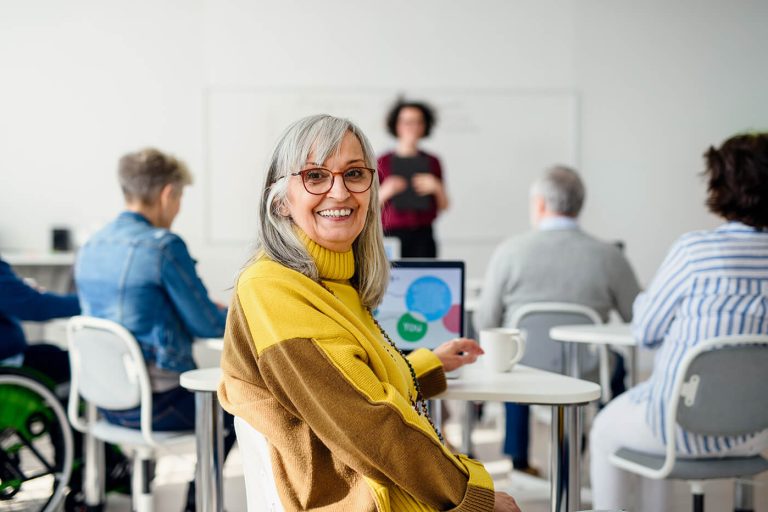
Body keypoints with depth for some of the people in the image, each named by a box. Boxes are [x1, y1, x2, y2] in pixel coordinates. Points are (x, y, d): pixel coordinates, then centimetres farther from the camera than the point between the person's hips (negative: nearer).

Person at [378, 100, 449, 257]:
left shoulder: (432, 162, 11)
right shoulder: (383, 162, 6)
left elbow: (443, 206, 14)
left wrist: (436, 188, -4)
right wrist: (385, 192, -11)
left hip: (423, 236, 1)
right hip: (391, 234, -1)